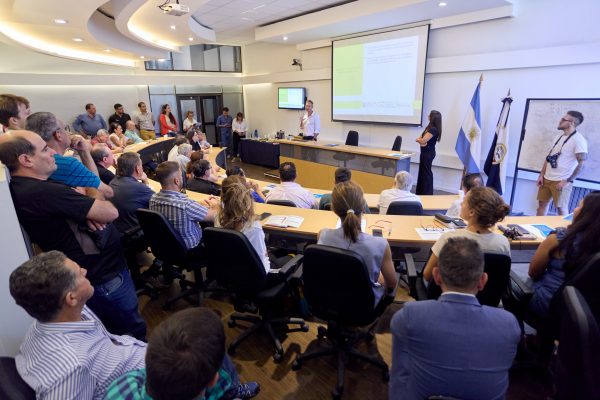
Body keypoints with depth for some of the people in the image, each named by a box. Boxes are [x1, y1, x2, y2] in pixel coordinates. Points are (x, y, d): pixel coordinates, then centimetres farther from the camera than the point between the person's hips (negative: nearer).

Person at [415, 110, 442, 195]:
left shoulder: (433, 129, -19)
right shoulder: (429, 127, 11)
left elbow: (422, 140, -24)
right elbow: (419, 139, 8)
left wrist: (419, 139, -2)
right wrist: (421, 141, -14)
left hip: (428, 153, -10)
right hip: (426, 152, 10)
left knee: (426, 172, -1)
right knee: (422, 171, 14)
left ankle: (427, 193, 9)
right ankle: (420, 192, 24)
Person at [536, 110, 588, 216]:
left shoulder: (579, 140, -11)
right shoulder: (559, 137, 12)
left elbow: (581, 163, -15)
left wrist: (568, 181, -17)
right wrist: (541, 175, 8)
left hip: (561, 181, -7)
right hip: (547, 178, 7)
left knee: (561, 208, 2)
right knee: (542, 203, 11)